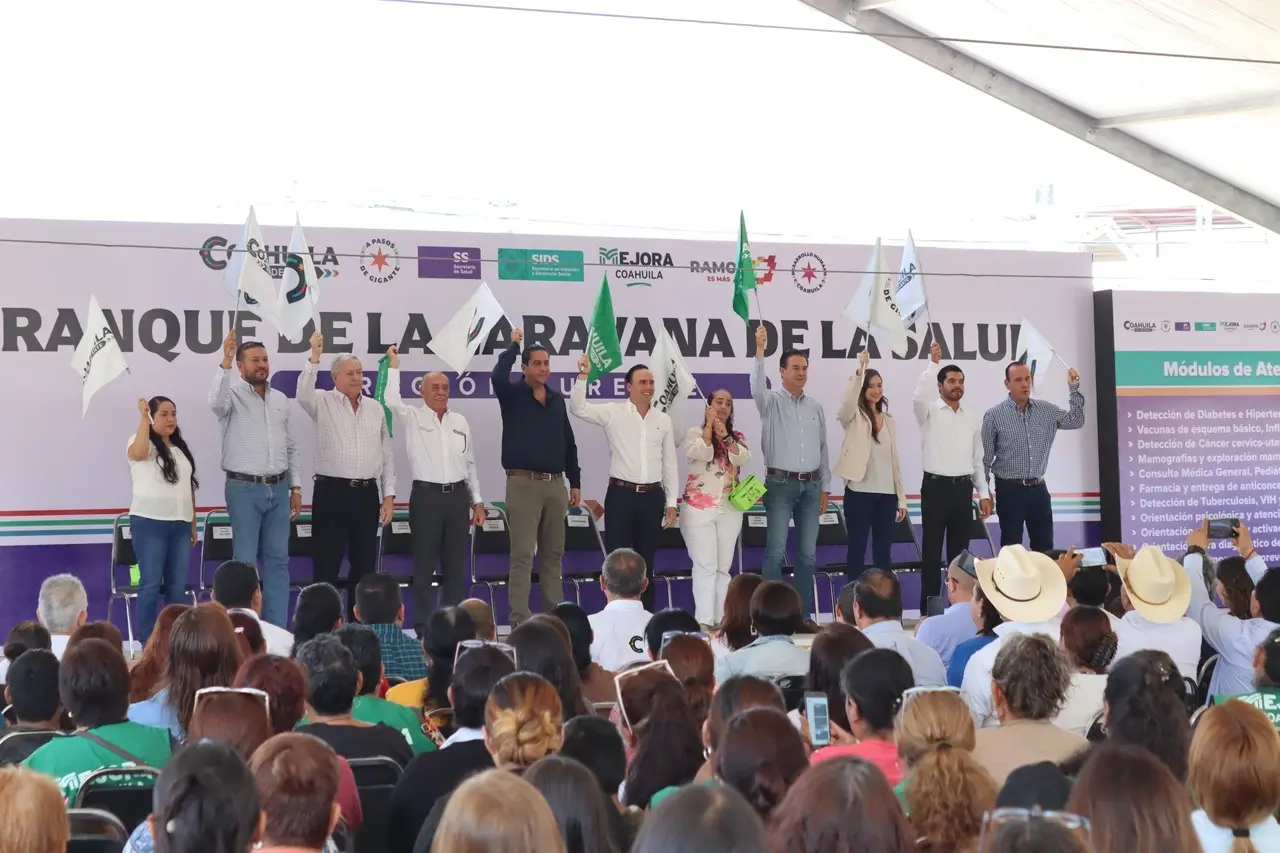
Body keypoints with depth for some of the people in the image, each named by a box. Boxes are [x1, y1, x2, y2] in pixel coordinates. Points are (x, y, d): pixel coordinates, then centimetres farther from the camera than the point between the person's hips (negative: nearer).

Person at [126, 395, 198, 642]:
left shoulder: (181, 448, 18)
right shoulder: (142, 442, -1)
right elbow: (138, 453, -27)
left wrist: (193, 524, 16)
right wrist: (144, 416, -18)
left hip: (180, 525, 6)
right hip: (149, 523, -6)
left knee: (178, 585, 4)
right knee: (151, 583, -6)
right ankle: (146, 641, -1)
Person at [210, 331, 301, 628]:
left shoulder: (281, 399, 12)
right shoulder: (233, 394, -5)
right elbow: (216, 403, -31)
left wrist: (295, 487, 12)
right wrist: (225, 363, -38)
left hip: (278, 489, 5)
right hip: (245, 489, -5)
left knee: (277, 560, 7)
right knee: (246, 562, -1)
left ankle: (278, 628, 11)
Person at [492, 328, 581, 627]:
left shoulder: (557, 400, 12)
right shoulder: (513, 395, -2)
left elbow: (568, 444, 16)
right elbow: (498, 377, -26)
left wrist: (575, 482, 13)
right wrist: (514, 346, -12)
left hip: (555, 484, 5)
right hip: (524, 483, -5)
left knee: (553, 554, 10)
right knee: (522, 554, -5)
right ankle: (519, 619, -4)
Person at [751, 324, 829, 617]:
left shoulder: (816, 407, 13)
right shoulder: (772, 401, -1)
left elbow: (822, 448, 16)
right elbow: (757, 387, -25)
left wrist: (824, 487, 14)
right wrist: (760, 351, -36)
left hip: (810, 485, 5)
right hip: (781, 483, -5)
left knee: (808, 553, 6)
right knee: (776, 551, -9)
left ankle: (804, 613, 12)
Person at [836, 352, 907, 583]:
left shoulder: (889, 420, 14)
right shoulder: (854, 417, 0)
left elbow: (894, 459, 14)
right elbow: (848, 400, -25)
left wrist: (901, 498, 11)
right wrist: (860, 370, -37)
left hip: (886, 494, 5)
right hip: (859, 492, -5)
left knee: (883, 552, 8)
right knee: (857, 549, -1)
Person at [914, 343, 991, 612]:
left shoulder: (972, 417, 13)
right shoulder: (929, 411, -1)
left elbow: (977, 459, 16)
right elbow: (919, 396, -26)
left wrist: (983, 494, 10)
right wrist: (933, 363, -27)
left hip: (963, 488, 5)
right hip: (936, 487, -4)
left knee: (959, 550, 8)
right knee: (932, 550, -3)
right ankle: (929, 608, -1)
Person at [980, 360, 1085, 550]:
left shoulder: (1046, 410, 5)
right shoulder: (994, 415, -6)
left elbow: (1076, 421, 6)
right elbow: (984, 458, -5)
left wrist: (1074, 389, -2)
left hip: (1038, 489, 4)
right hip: (1010, 490, -4)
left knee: (1045, 548, 8)